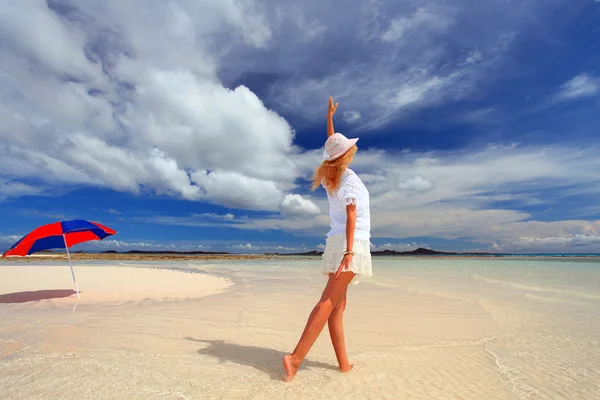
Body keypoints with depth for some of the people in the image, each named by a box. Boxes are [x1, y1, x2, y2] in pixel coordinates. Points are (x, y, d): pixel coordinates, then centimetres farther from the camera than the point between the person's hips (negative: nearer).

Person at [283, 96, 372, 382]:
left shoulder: (330, 176, 15)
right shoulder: (350, 178, -6)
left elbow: (333, 146, 32)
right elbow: (351, 215, -16)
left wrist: (329, 117, 40)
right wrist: (350, 250, -22)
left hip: (336, 242, 8)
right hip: (350, 243, -8)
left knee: (338, 305, 6)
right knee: (328, 302, -12)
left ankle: (344, 363, 13)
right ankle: (296, 357, -15)